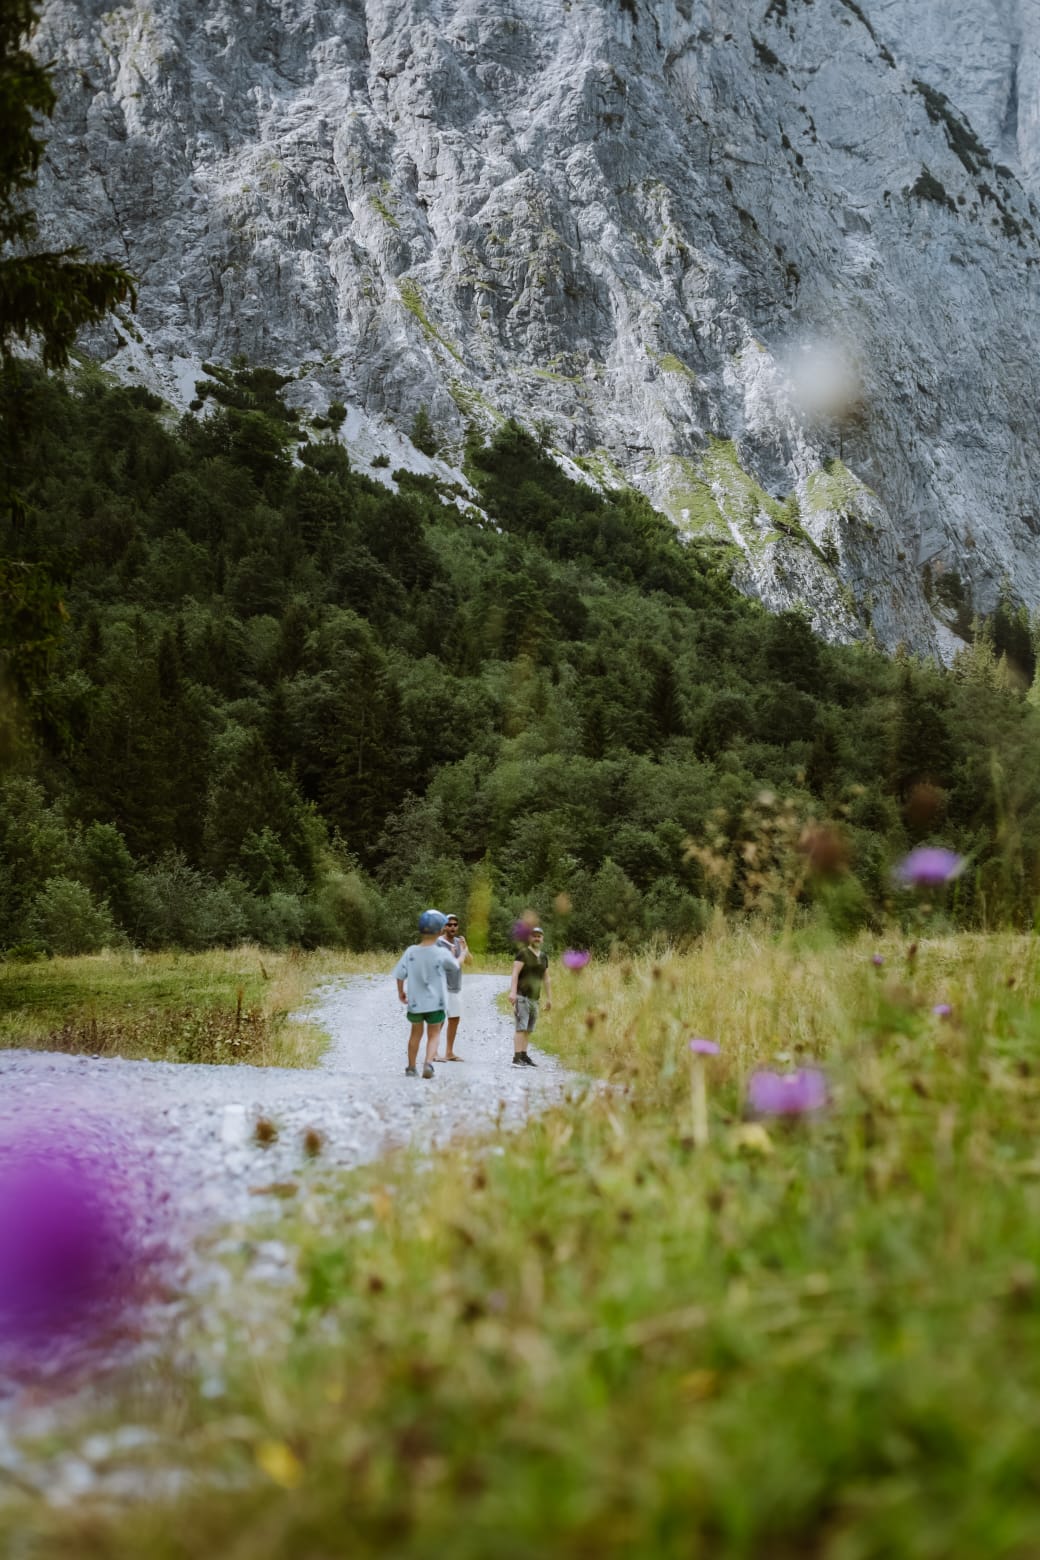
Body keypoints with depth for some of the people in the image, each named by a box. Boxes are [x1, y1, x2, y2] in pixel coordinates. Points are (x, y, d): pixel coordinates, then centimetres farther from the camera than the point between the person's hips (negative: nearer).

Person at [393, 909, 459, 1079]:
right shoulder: (442, 954, -15)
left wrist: (401, 992, 13)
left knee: (416, 1033, 20)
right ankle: (428, 1062, -15)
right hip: (436, 1002, -3)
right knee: (433, 1035, 8)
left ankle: (411, 1067, 27)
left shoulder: (410, 951, -9)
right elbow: (455, 966, 3)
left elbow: (400, 975, -5)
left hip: (414, 1001, 3)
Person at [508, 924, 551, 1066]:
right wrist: (513, 991, -25)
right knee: (521, 1027, -13)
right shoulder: (523, 953, -5)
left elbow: (546, 979, 20)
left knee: (529, 1029, 6)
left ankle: (524, 1056, 11)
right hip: (521, 996, -7)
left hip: (534, 998, 7)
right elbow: (515, 972, -14)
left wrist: (549, 998, 17)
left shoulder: (544, 957, 16)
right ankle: (517, 1058, -17)